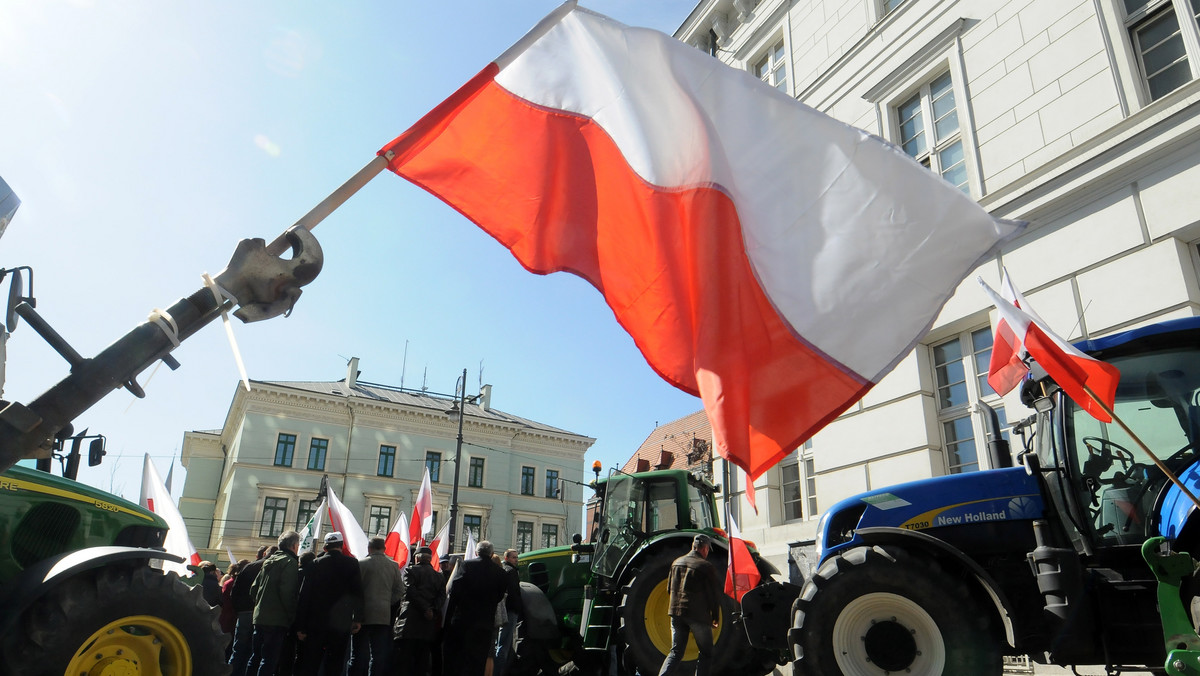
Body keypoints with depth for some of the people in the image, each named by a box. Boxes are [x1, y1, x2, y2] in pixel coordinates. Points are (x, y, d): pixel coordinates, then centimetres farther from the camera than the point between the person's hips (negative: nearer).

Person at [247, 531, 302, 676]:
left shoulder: (268, 562, 16)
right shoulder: (290, 562, -10)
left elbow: (254, 588, 17)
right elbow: (286, 592, -18)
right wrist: (292, 615, -10)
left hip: (259, 616, 8)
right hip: (277, 620, -8)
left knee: (255, 657, 16)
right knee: (269, 660, -7)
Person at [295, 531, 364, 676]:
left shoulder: (315, 564, 1)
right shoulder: (351, 563, -1)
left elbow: (304, 595, 0)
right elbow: (357, 592, -4)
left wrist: (300, 626, 4)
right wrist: (357, 619, 2)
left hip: (316, 623, 1)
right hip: (341, 624, -1)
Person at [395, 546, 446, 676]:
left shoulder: (411, 570, 1)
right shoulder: (439, 576, 15)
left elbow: (409, 592, -11)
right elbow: (442, 596, 3)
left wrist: (425, 608, -11)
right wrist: (433, 609, -7)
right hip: (429, 626, 5)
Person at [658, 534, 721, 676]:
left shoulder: (677, 562, 10)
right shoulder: (706, 567, -8)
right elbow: (715, 594, -5)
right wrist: (715, 617, 6)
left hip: (676, 612, 5)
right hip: (698, 615, -5)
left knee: (676, 652, 11)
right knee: (706, 654, 10)